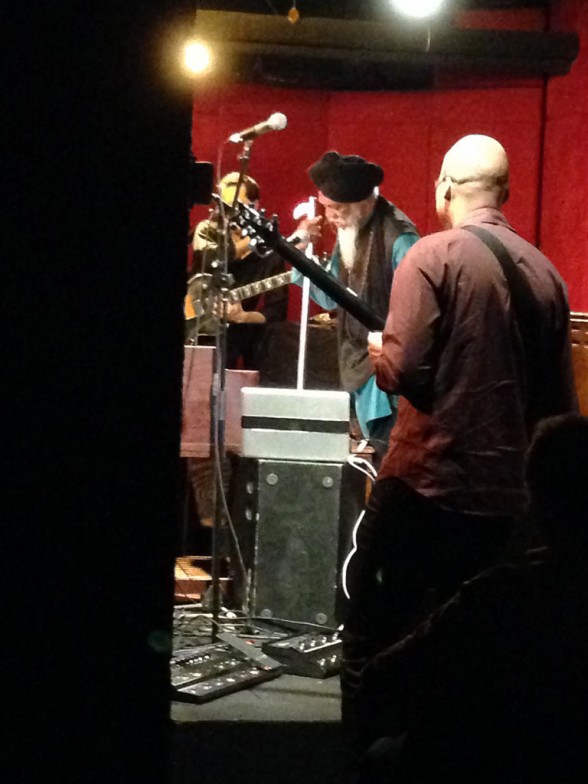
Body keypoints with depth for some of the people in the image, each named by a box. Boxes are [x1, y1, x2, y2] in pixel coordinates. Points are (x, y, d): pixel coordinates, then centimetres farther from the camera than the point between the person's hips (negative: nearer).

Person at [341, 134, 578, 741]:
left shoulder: (433, 255, -9)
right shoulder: (544, 271, 7)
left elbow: (404, 370, -16)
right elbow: (561, 402, 11)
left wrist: (378, 349, 5)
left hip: (427, 478, -5)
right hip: (507, 492, 5)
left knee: (371, 627, 8)